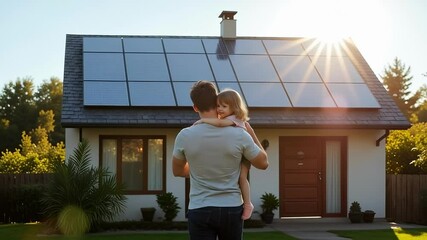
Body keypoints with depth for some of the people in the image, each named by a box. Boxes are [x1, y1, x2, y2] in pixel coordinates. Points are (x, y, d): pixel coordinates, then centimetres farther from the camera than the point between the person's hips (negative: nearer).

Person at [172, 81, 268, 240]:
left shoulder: (184, 136, -8)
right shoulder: (239, 135, -10)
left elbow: (177, 171, 10)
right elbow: (263, 163, 6)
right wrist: (251, 132, 15)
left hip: (200, 210, -1)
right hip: (232, 209, 1)